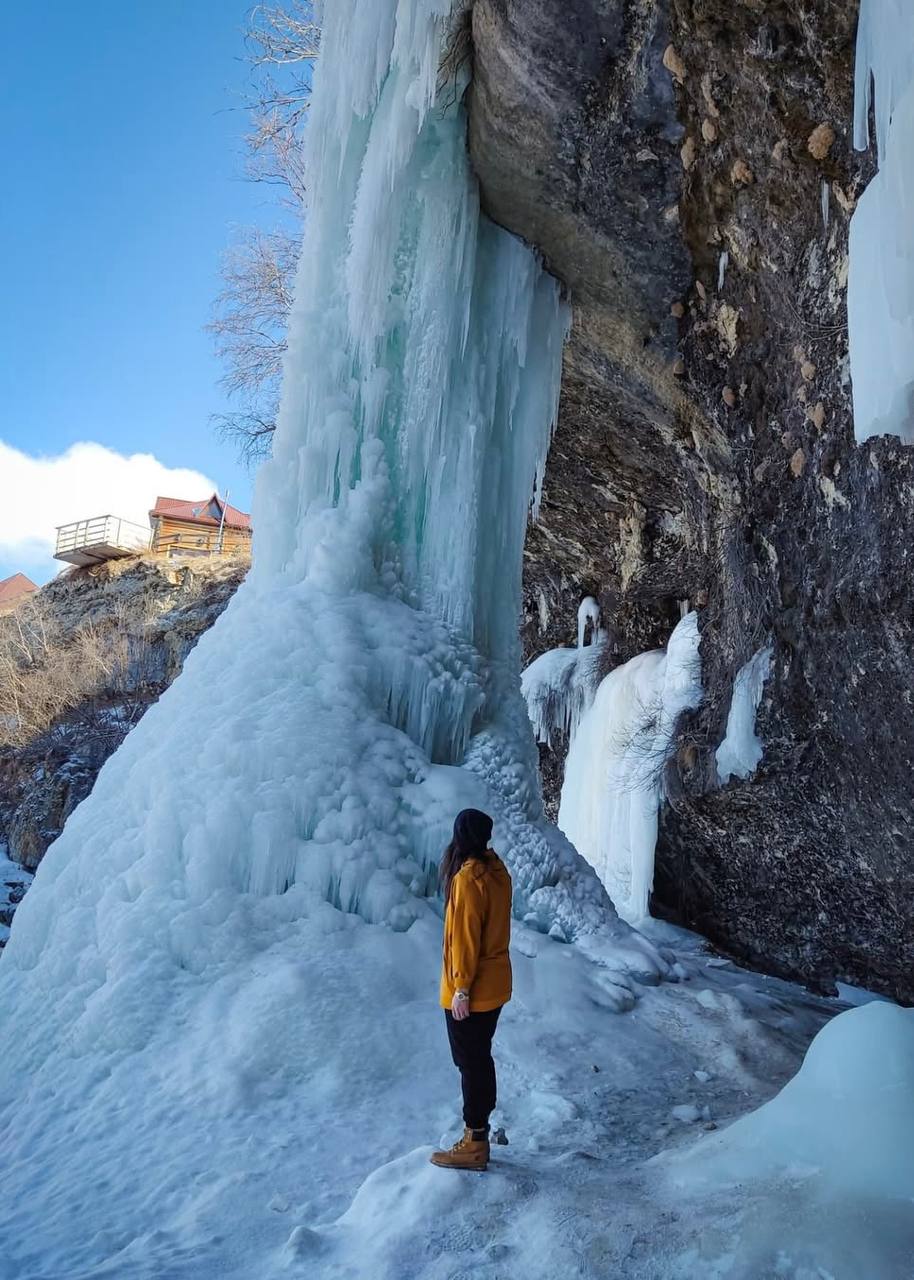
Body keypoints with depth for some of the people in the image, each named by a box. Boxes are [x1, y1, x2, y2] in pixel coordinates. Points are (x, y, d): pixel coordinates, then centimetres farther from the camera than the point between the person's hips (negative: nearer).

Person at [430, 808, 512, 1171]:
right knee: (480, 1059, 18)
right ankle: (478, 1132, 29)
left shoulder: (468, 877, -22)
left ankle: (474, 1145, 12)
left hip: (472, 991, -9)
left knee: (471, 1063, 2)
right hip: (494, 985, 9)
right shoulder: (497, 870, 4)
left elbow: (465, 938, -22)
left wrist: (461, 988, -16)